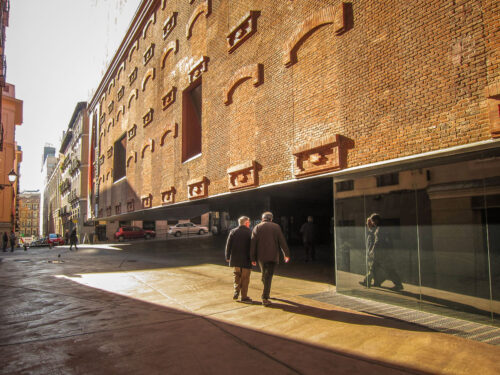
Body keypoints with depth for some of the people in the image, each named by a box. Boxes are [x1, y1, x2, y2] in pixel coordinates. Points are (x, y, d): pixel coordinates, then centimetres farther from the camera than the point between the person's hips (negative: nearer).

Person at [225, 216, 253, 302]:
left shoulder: (233, 232, 2)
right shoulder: (250, 232, -8)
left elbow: (228, 245, 3)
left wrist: (227, 257, 12)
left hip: (235, 259, 3)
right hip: (246, 260, -3)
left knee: (237, 276, 20)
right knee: (245, 278, 6)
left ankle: (236, 292, 10)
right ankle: (244, 296, 10)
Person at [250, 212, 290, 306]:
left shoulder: (257, 227, 3)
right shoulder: (276, 227, 1)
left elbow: (253, 244, -1)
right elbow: (282, 241, 0)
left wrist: (253, 258, 3)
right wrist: (286, 254, 8)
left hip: (261, 256, 2)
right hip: (272, 256, -1)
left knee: (264, 275, 18)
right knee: (269, 276, -1)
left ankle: (266, 293, 28)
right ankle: (265, 298, -4)